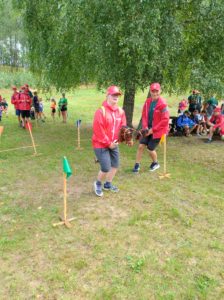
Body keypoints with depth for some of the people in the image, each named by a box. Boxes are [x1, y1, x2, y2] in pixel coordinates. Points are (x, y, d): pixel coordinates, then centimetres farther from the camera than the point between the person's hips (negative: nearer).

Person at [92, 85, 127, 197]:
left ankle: (108, 184, 35)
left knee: (115, 165, 13)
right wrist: (108, 143, -16)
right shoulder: (101, 111, -18)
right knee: (106, 168, -9)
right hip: (101, 145, -7)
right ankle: (98, 184, 21)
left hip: (114, 144, 7)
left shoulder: (120, 111, 3)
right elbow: (98, 130, -20)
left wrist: (116, 141, -6)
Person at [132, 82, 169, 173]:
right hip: (148, 129, 6)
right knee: (141, 146, 0)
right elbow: (144, 115, 8)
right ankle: (137, 165, 14)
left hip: (158, 130, -5)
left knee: (150, 149, 1)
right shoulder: (147, 101, 1)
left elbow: (165, 120, -19)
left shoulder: (162, 104, -18)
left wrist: (153, 129, -16)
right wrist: (145, 127, -7)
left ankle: (155, 163, 31)